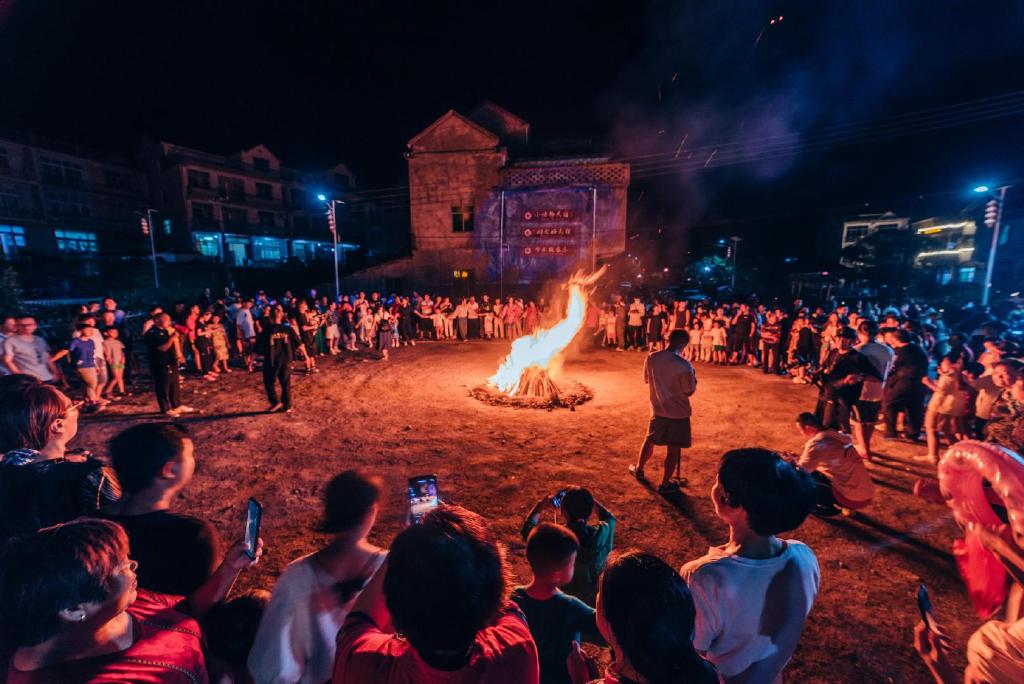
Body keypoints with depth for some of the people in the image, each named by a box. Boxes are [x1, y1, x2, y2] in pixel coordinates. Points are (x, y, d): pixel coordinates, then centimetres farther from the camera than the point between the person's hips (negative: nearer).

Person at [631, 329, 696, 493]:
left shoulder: (651, 358, -9)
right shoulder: (684, 365, -23)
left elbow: (647, 380, 6)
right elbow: (689, 392, -14)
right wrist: (694, 379, 4)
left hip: (658, 410, 5)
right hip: (678, 413, -4)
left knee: (649, 440, 24)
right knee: (673, 449, 11)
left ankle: (638, 469, 41)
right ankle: (665, 484, 22)